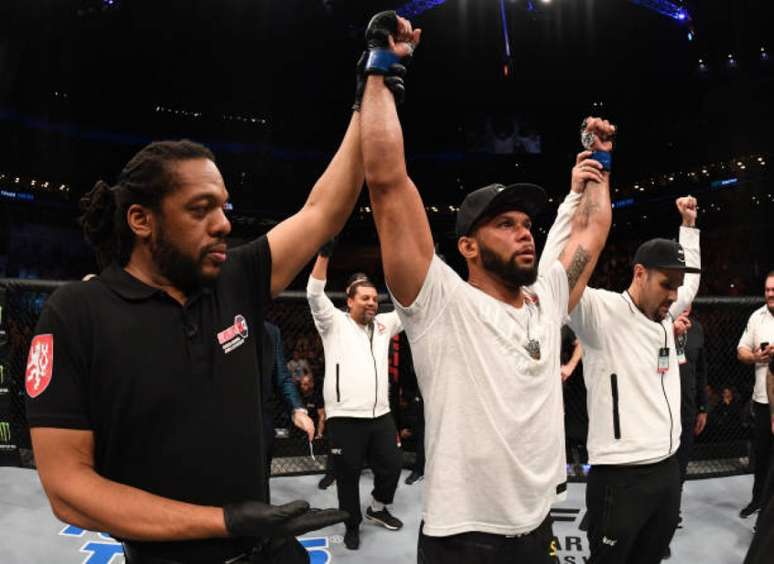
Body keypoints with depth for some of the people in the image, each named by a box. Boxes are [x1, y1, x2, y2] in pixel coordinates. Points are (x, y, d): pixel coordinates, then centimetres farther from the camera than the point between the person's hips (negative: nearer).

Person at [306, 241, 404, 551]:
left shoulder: (383, 324, 13)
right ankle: (352, 525, 27)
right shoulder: (334, 322, -1)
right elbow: (315, 294, -15)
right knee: (348, 475, 7)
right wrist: (324, 253, -25)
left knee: (391, 465, 14)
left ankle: (377, 508, 40)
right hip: (344, 417, -5)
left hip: (380, 414, 5)